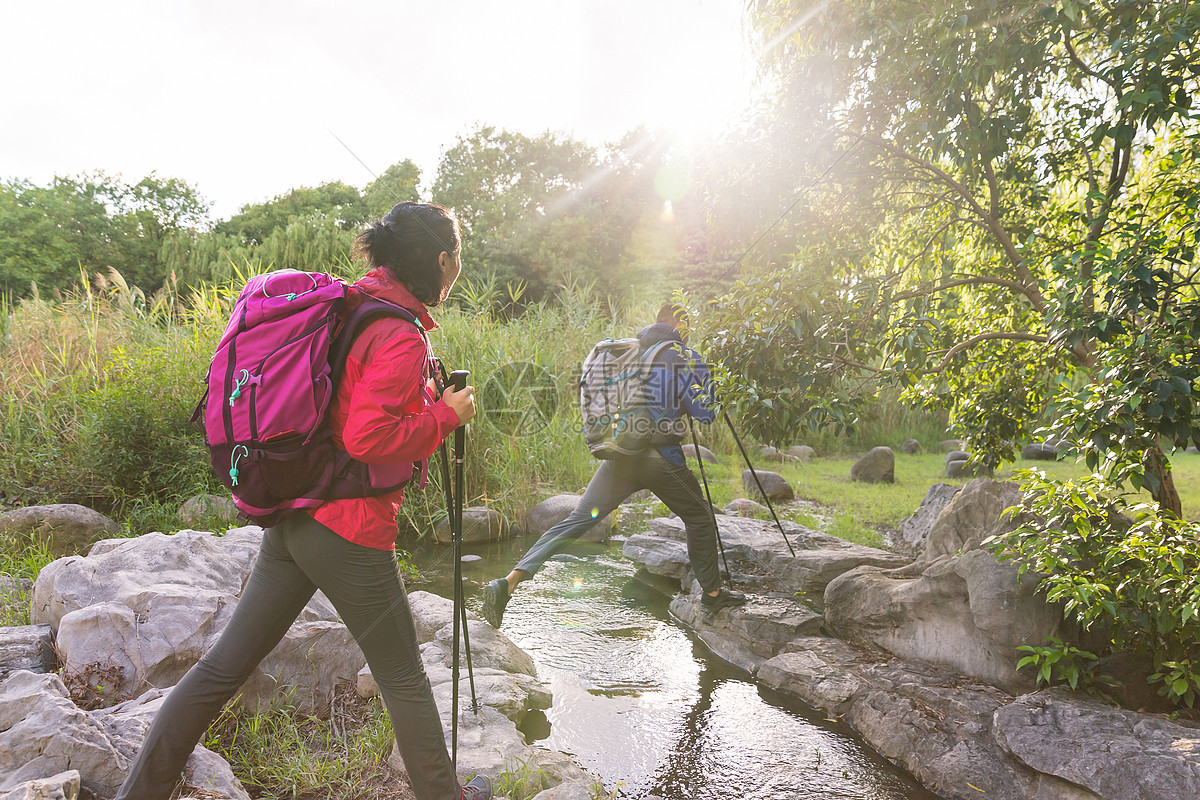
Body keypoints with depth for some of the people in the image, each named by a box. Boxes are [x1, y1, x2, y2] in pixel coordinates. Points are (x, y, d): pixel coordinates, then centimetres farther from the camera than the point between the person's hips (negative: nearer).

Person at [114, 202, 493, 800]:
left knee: (222, 666, 13)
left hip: (290, 520, 8)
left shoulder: (346, 308, 10)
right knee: (402, 677, 10)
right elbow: (368, 440, -24)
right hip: (349, 532, -8)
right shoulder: (401, 337, -17)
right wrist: (444, 415, -12)